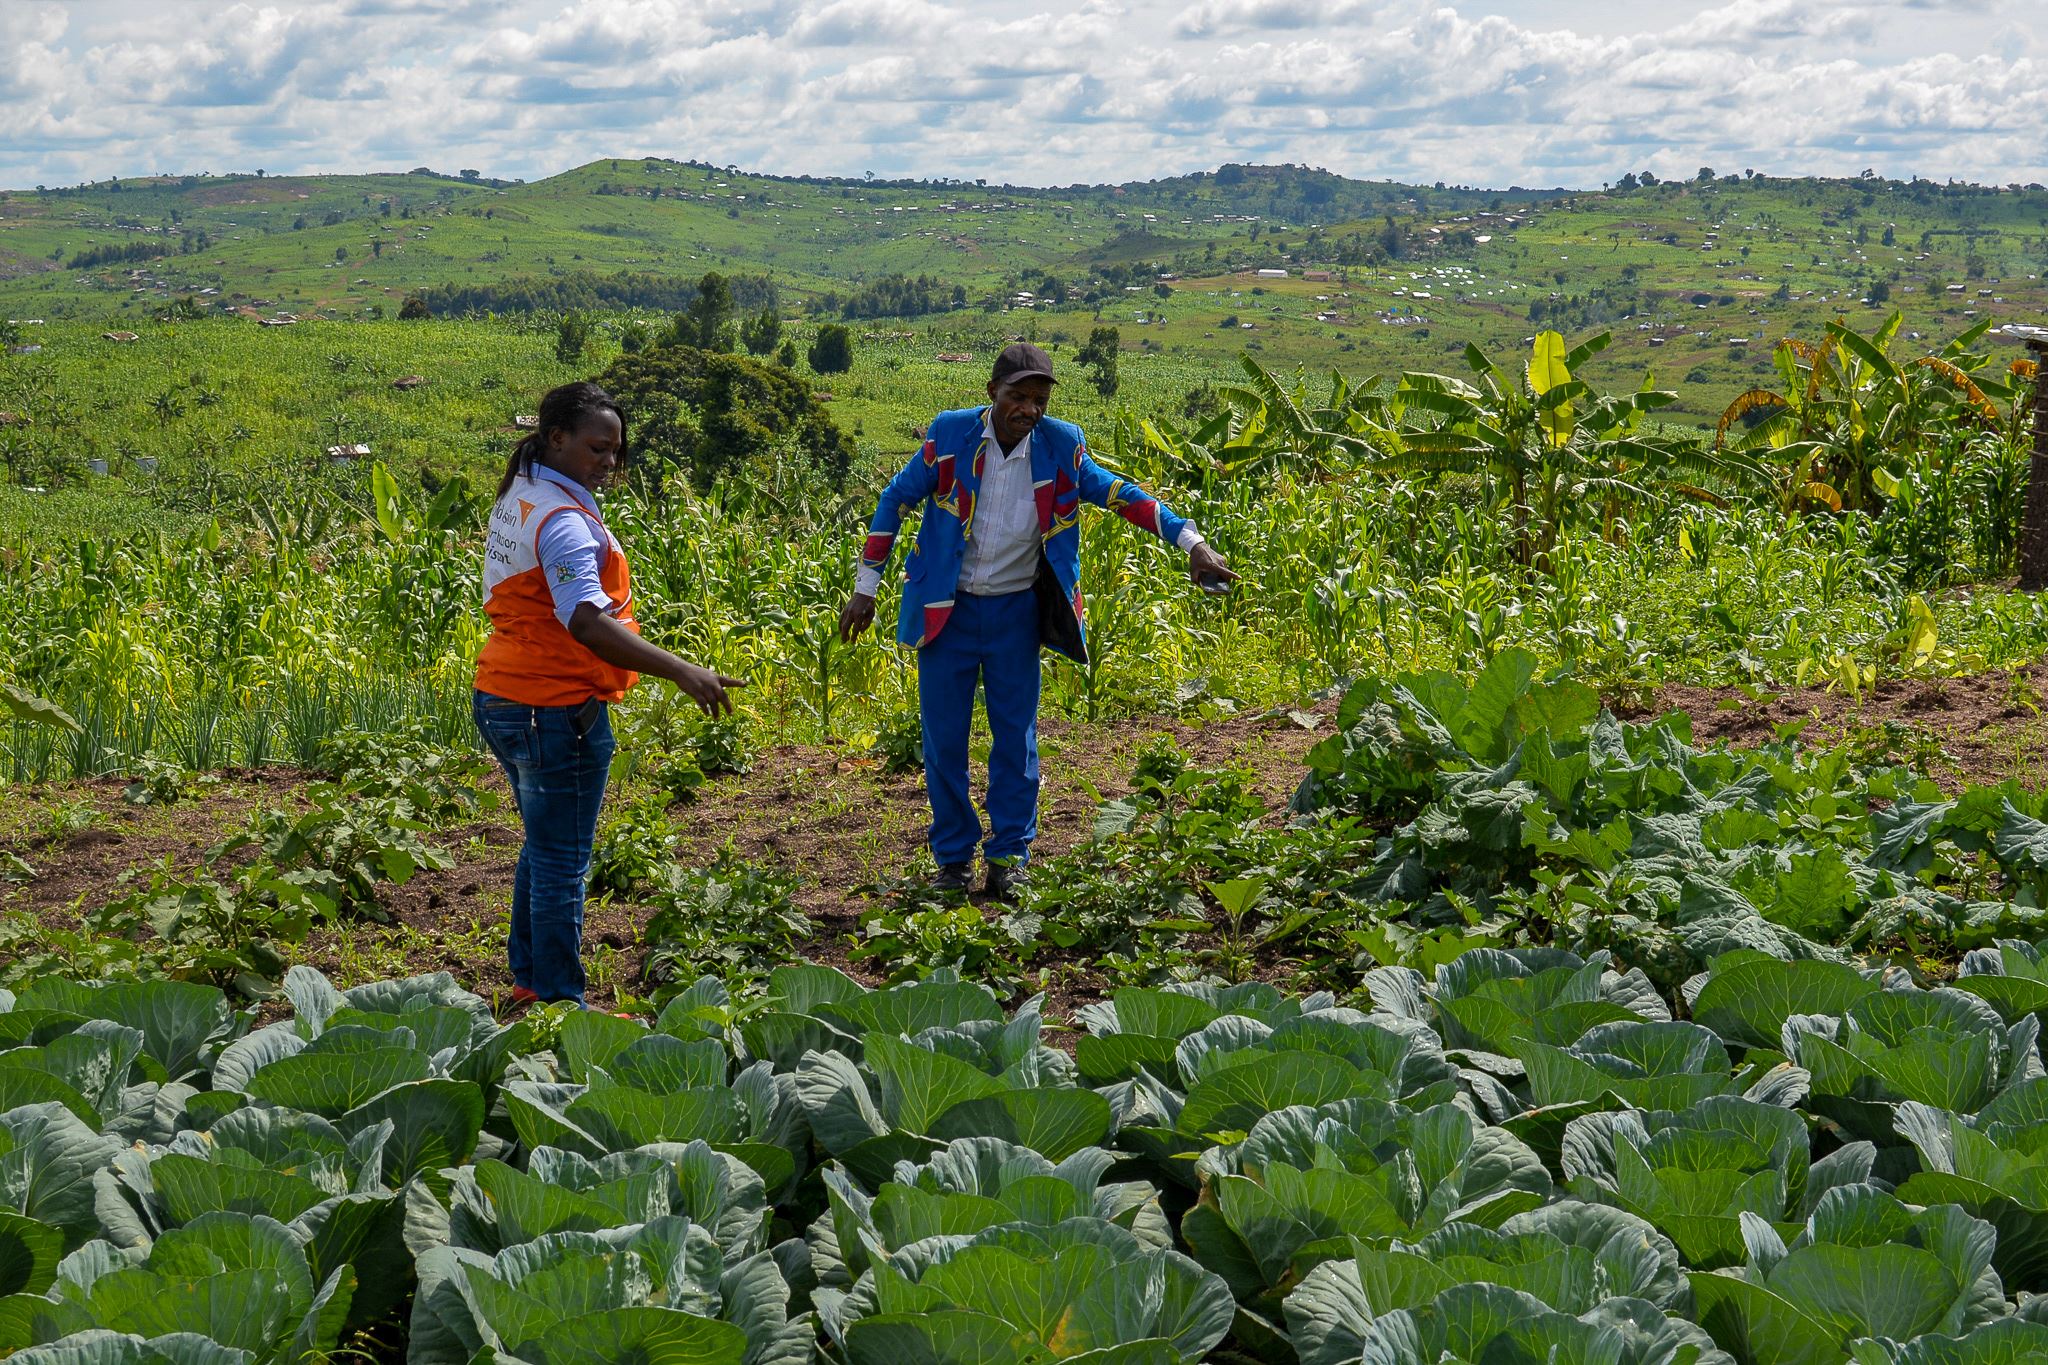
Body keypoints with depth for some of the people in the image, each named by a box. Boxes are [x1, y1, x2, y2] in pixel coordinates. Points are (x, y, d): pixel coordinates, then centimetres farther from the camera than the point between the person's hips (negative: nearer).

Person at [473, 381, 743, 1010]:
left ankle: (529, 981, 32)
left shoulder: (520, 495, 10)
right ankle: (559, 1002, 8)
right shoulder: (564, 522, -22)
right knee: (561, 863, 0)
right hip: (556, 712, -10)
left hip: (505, 701, 10)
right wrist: (682, 673, -42)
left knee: (543, 847, 22)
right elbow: (588, 623, -36)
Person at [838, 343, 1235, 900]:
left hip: (1015, 611, 1)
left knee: (1015, 737, 5)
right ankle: (953, 857, 19)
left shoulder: (1060, 446, -9)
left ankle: (1008, 856, 17)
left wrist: (1191, 542, -12)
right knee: (944, 738, 5)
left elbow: (1118, 494, -2)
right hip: (947, 609, -1)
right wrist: (866, 586, -1)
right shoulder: (950, 435, -12)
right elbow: (896, 500, -1)